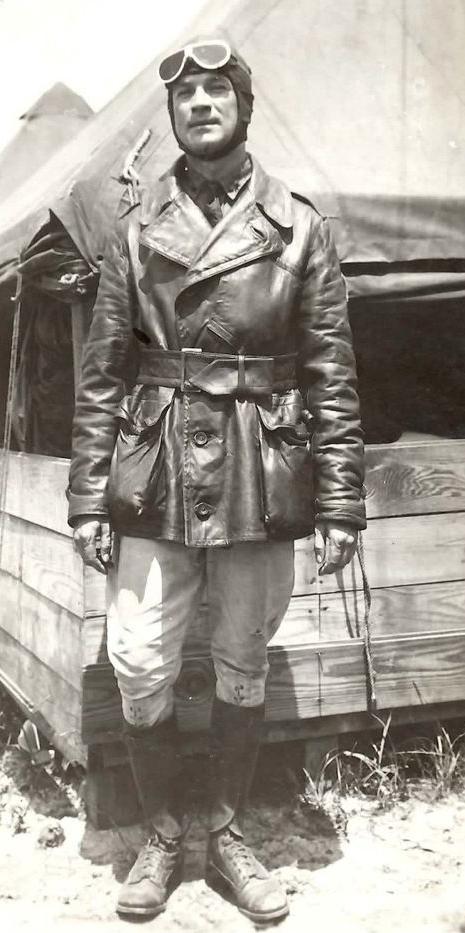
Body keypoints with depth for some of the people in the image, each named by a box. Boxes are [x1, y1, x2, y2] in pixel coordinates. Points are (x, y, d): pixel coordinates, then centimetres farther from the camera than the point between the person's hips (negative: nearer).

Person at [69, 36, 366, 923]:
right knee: (140, 667, 1)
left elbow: (332, 375, 0)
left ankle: (228, 834, 31)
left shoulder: (298, 226, 2)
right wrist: (88, 497, -1)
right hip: (156, 478, 1)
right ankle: (162, 838, 24)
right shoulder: (137, 229, 4)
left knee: (244, 666, 11)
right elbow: (101, 372, 3)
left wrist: (339, 503, -4)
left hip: (261, 480, 0)